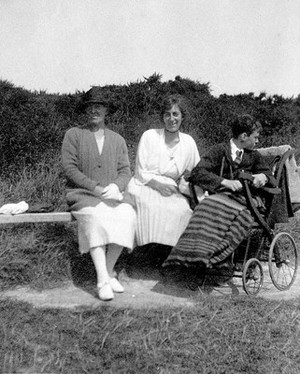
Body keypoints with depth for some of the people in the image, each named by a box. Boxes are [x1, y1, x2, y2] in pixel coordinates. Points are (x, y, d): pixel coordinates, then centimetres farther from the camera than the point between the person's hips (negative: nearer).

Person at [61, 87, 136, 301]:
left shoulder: (117, 140, 17)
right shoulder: (74, 135, 7)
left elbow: (125, 171, 9)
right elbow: (69, 168, -4)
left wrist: (115, 186, -14)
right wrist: (95, 188, -15)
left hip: (112, 194, 3)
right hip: (82, 194, -3)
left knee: (127, 215, -29)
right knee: (96, 217, -35)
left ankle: (109, 272, -16)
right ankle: (102, 280, -33)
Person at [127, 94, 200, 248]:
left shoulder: (188, 142, 10)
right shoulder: (149, 136, 2)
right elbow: (141, 173, -1)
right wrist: (158, 185, -18)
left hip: (169, 191, 2)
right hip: (144, 188, -2)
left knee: (184, 210, -29)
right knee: (151, 207, -35)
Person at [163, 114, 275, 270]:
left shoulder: (254, 156, 21)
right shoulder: (219, 150, 8)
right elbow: (197, 173, -5)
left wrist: (263, 177, -5)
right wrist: (225, 182, -21)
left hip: (244, 199, 2)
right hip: (220, 197, -2)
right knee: (209, 206, -38)